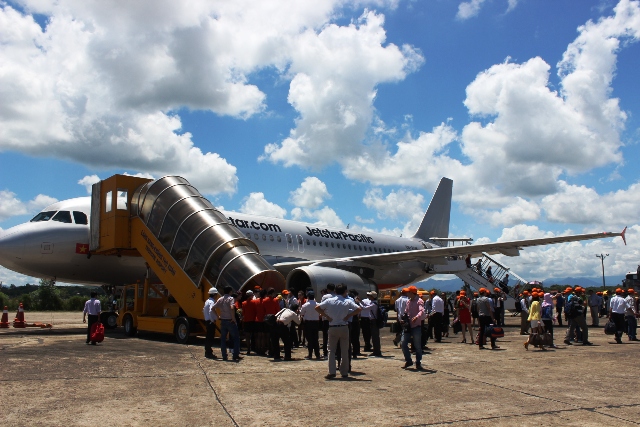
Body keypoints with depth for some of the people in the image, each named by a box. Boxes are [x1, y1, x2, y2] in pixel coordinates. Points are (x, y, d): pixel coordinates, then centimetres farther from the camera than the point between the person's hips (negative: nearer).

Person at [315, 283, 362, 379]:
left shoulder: (329, 301, -1)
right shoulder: (348, 302, -3)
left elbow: (317, 308, -4)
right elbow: (359, 309, -11)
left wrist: (327, 316, 0)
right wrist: (349, 315, -3)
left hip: (333, 328, 0)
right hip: (344, 327, 0)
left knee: (331, 350, 6)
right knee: (344, 351, 11)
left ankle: (332, 372, -6)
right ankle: (344, 372, 15)